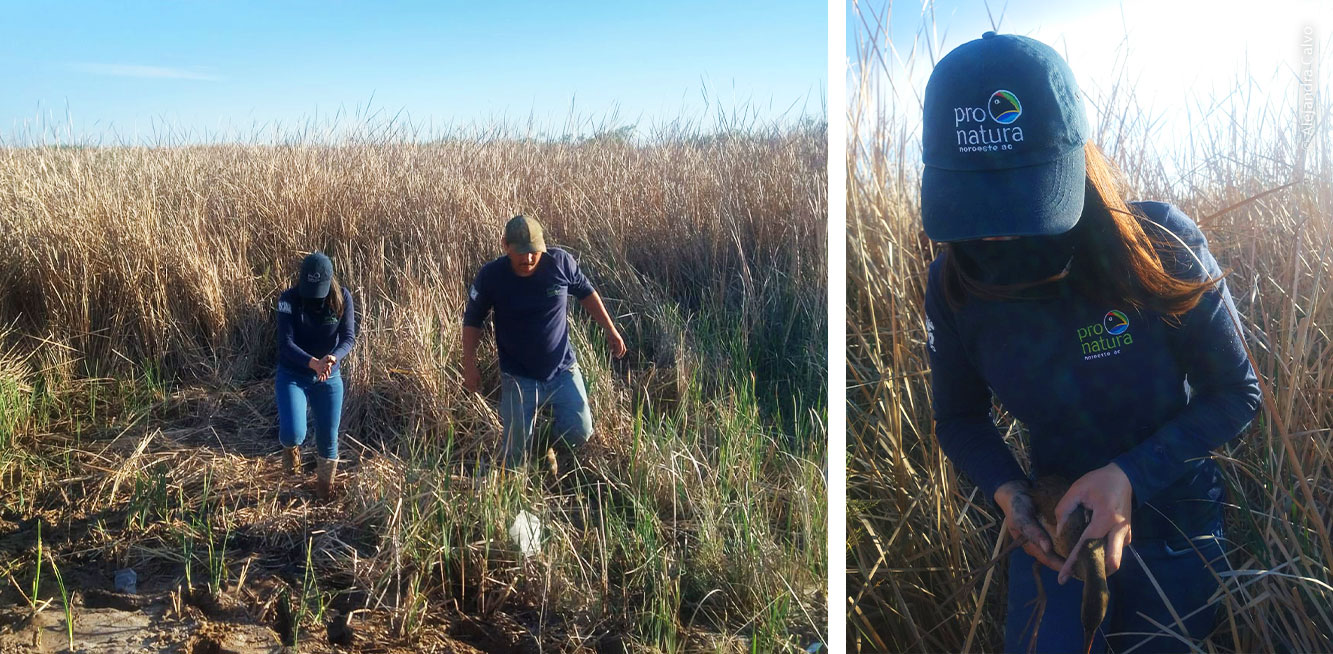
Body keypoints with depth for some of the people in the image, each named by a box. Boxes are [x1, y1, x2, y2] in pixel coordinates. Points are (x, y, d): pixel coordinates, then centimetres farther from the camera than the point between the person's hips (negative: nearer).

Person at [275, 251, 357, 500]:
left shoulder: (342, 298, -12)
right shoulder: (289, 299, -17)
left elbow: (349, 338, -14)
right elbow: (285, 343, -22)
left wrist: (333, 358, -37)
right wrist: (314, 363, -40)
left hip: (329, 379, 2)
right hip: (293, 376, -2)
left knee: (328, 437, 11)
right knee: (293, 434, -21)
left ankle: (325, 482, 42)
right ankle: (291, 447, 19)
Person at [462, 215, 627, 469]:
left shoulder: (560, 262, -14)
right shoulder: (490, 276, -16)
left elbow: (586, 293, 4)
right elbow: (472, 321, -2)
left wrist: (611, 330, 7)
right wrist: (470, 366, -6)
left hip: (563, 371, 1)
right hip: (519, 378, -1)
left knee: (580, 434, 1)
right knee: (516, 447, 0)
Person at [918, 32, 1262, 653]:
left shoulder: (1162, 247, -25)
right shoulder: (954, 286, -18)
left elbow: (1236, 394, -15)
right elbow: (959, 417, -2)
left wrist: (1131, 475, -28)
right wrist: (1005, 488, -21)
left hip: (1174, 521, 0)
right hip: (1054, 522, 1)